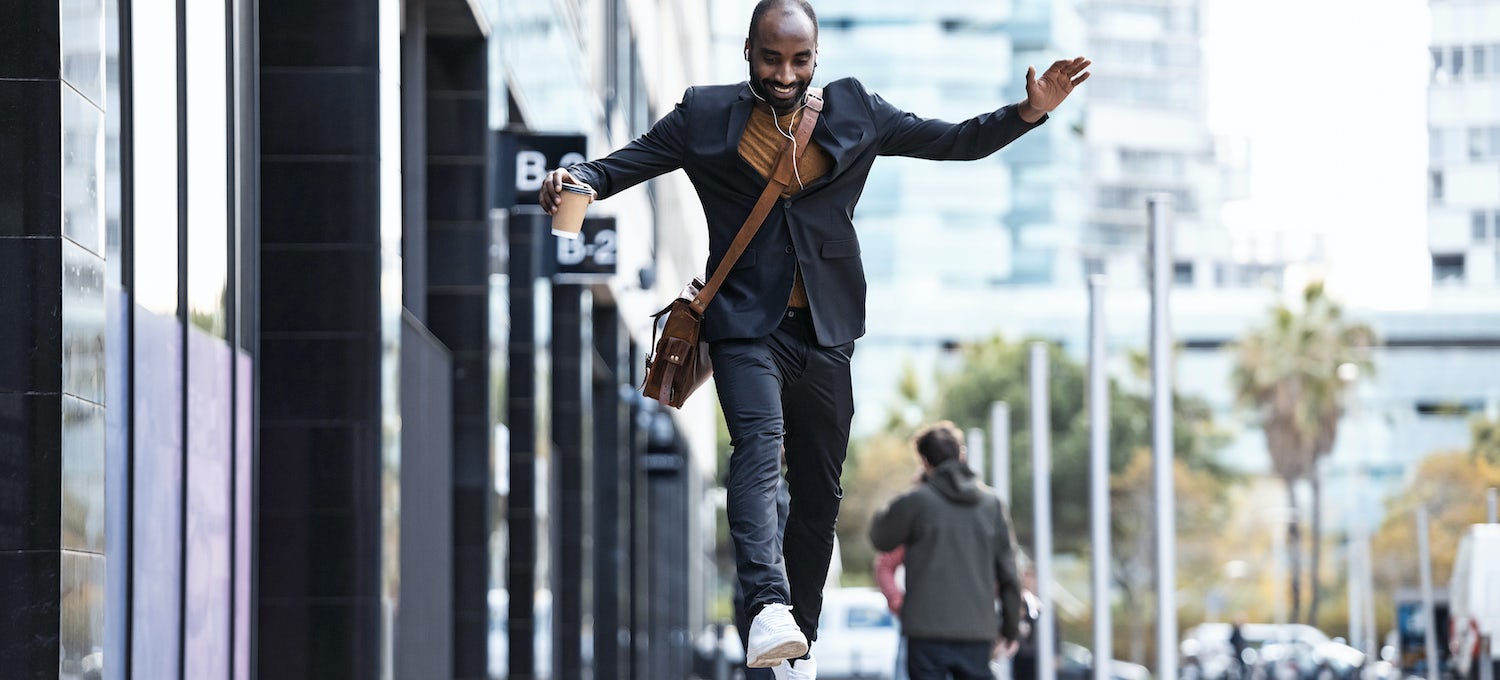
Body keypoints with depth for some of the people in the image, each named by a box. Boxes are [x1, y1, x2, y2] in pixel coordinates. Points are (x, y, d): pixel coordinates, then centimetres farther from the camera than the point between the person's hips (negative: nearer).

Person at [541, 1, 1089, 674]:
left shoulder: (854, 112, 6)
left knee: (819, 494, 8)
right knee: (759, 443, -28)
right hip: (746, 322, -3)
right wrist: (577, 179, -18)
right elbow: (625, 164, 3)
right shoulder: (706, 117, 3)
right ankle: (768, 607, -44)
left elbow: (957, 141, 11)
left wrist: (1029, 112, -4)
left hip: (825, 330, 3)